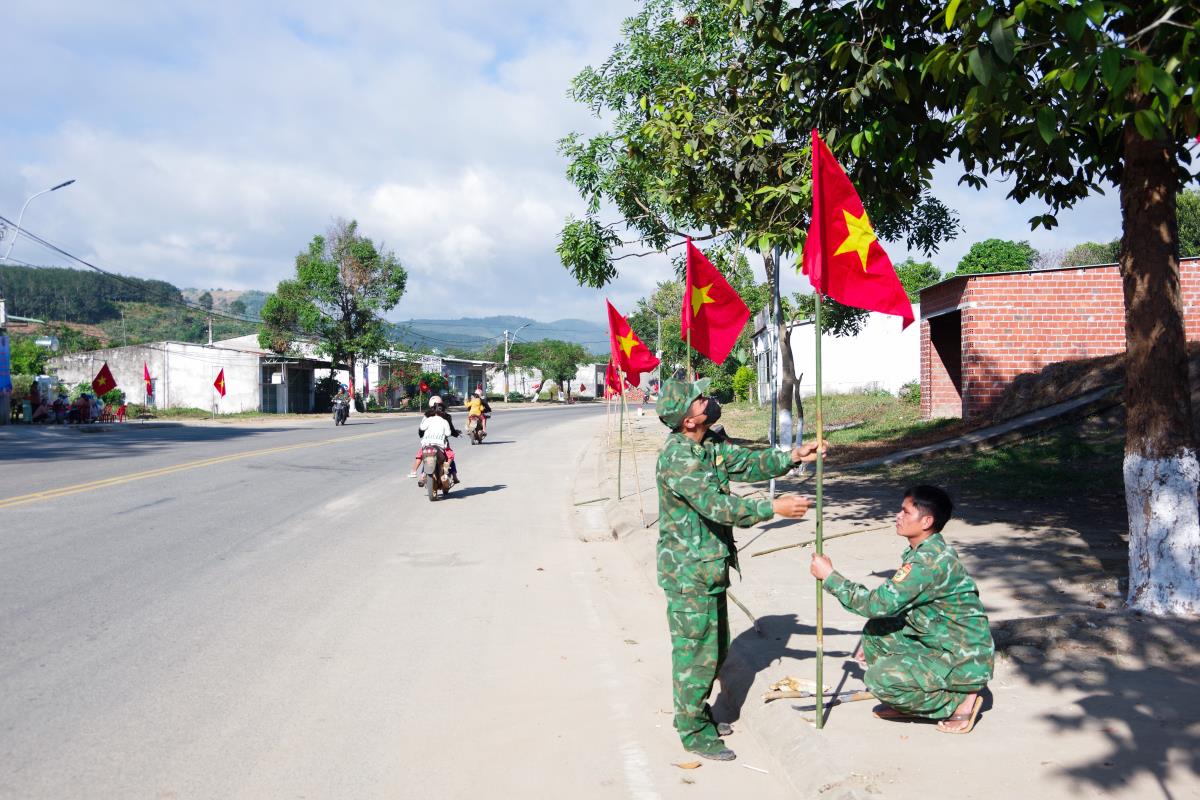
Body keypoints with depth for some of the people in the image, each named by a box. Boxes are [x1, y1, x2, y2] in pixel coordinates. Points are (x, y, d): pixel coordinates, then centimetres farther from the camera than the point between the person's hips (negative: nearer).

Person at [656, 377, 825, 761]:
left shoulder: (710, 443, 5)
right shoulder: (677, 457, -25)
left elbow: (746, 463, 9)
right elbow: (717, 505, -30)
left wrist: (791, 457, -7)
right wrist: (774, 508, -28)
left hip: (711, 566, 9)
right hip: (689, 571, -9)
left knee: (715, 647, 20)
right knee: (695, 651, 1)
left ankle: (698, 713, 36)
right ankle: (693, 732, 15)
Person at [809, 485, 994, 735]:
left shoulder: (930, 560, -26)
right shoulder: (922, 552, 5)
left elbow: (880, 603, -27)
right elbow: (894, 603, 16)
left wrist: (830, 575, -19)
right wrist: (871, 643, 14)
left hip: (965, 660, -9)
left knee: (880, 678, -19)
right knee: (875, 630, 3)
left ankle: (959, 701, -3)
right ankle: (908, 703, 12)